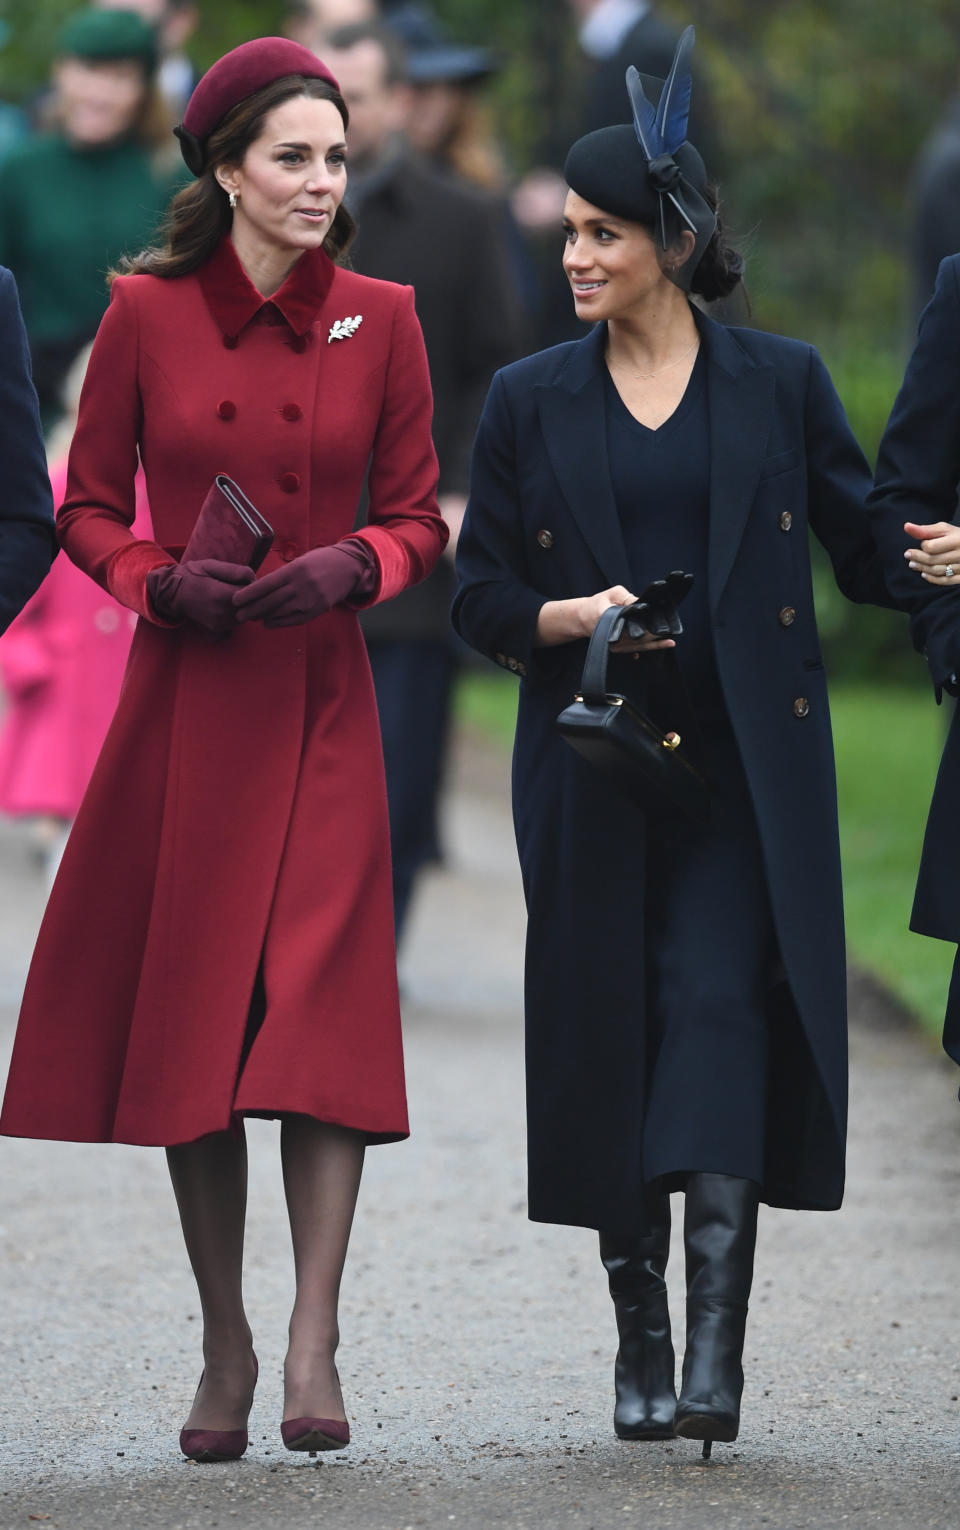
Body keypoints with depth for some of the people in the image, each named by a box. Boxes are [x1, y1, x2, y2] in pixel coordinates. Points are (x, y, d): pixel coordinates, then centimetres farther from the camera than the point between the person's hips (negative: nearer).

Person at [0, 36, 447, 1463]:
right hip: (183, 698, 0)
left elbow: (419, 515, 7)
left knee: (324, 1007, -10)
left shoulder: (379, 319, 2)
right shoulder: (146, 315, -1)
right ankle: (224, 1345, 13)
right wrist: (163, 582, -12)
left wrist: (351, 565, -13)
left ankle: (314, 1343, -13)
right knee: (187, 1011, 3)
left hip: (323, 703, 0)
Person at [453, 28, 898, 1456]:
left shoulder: (780, 384, 3)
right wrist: (571, 616, -12)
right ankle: (639, 1337, 15)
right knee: (608, 1033, 3)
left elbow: (867, 549, 7)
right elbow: (481, 598, 8)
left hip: (747, 763, -2)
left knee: (722, 1010, -15)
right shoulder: (530, 401, 6)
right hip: (595, 767, 2)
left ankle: (716, 1345, -20)